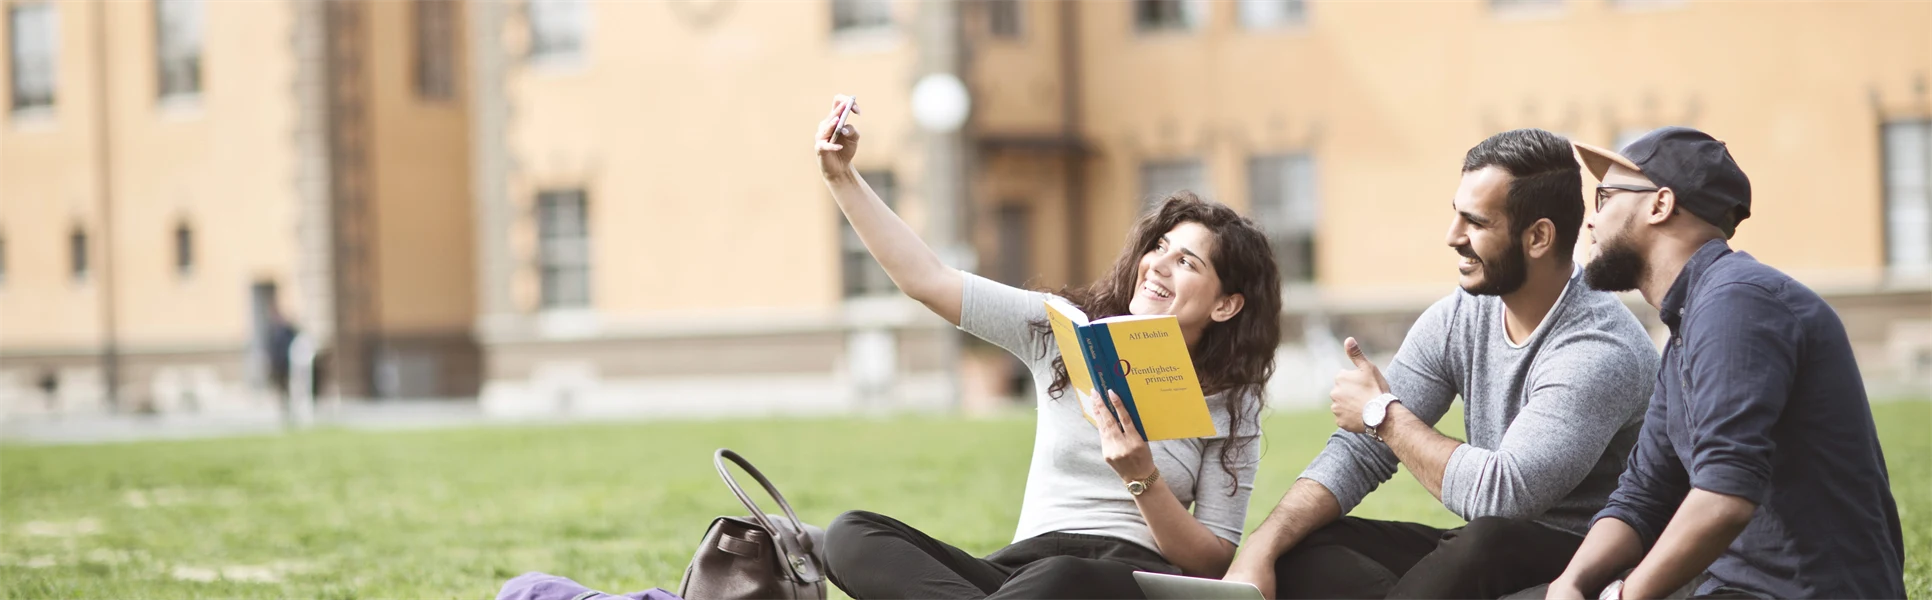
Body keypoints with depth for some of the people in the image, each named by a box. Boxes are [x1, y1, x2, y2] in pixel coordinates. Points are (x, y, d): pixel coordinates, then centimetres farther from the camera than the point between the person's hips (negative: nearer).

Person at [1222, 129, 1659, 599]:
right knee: (1294, 552, -10)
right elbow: (1359, 452, 1)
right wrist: (1260, 550, -14)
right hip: (1479, 556, 7)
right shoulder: (1457, 318, 2)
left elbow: (1501, 494, -29)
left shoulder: (1600, 348, -20)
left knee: (1485, 543, -39)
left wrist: (1384, 414, -14)